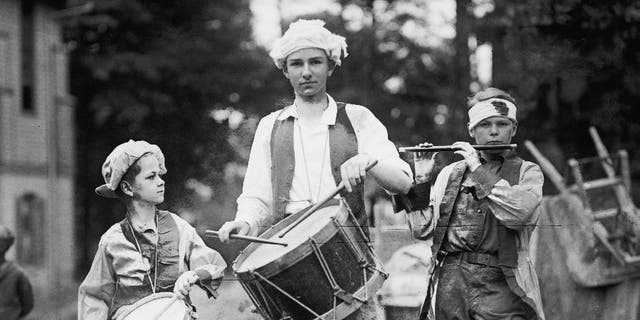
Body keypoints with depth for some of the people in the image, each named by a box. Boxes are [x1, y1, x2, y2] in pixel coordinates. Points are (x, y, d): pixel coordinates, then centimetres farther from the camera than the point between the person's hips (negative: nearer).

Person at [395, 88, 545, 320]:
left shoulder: (527, 172, 10)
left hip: (500, 285, -2)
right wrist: (422, 179, 1)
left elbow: (519, 213, -11)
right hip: (450, 281, 2)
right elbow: (422, 231, 10)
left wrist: (478, 170, -7)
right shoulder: (450, 174, 17)